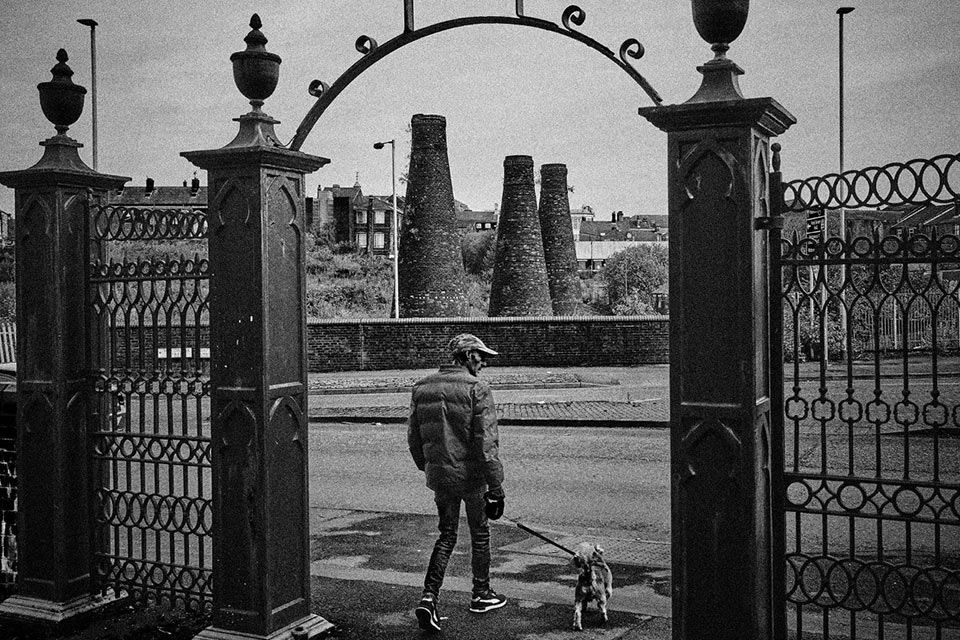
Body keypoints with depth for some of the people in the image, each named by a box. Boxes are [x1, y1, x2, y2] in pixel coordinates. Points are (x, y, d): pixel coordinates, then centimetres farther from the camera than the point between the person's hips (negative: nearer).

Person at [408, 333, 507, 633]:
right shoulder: (477, 389, -14)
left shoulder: (422, 388, 4)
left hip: (439, 476, 5)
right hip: (471, 475, -5)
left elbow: (413, 438, 9)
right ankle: (481, 595, 30)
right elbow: (486, 443, -18)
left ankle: (429, 597, 4)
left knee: (446, 535, 17)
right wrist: (496, 488, -14)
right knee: (480, 535, 15)